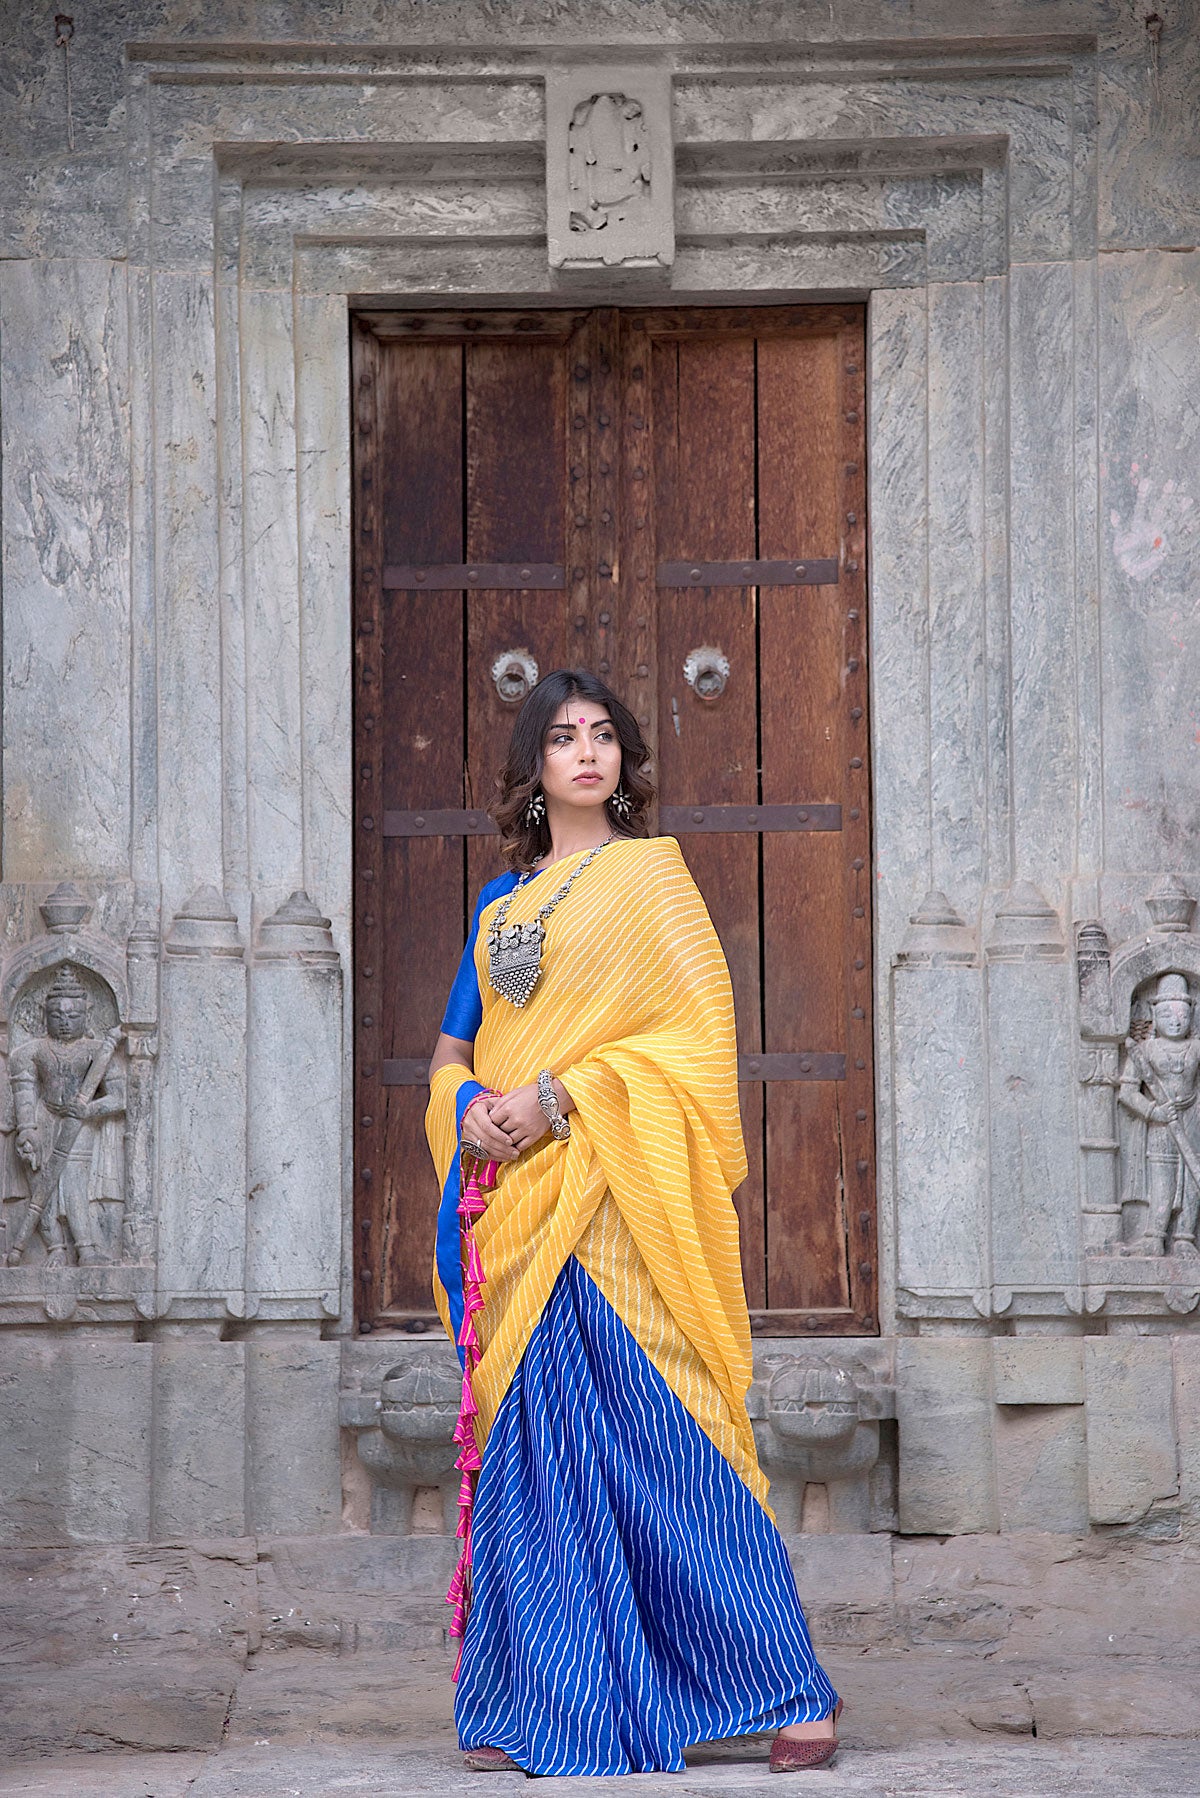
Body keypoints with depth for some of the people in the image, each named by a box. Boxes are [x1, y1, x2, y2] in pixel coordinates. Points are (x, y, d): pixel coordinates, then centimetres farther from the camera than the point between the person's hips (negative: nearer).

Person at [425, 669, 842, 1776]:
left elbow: (698, 1030, -7)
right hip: (511, 1200, 5)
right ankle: (536, 1702, 9)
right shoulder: (503, 901, 17)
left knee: (659, 1437, -8)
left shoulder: (650, 874, 1)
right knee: (527, 1445, 4)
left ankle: (789, 1687, -1)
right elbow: (453, 1047, 19)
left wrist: (559, 1098, -14)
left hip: (617, 1195, -5)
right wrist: (468, 1101, -4)